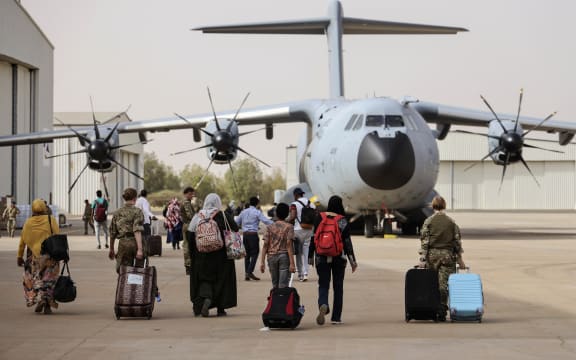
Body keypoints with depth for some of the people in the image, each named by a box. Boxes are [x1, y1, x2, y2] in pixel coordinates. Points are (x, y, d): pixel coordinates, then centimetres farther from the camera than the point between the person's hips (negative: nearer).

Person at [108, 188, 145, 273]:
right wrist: (140, 249, -22)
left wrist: (111, 249, 25)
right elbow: (137, 231, -16)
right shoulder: (137, 211, -3)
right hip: (135, 242, -3)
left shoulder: (117, 213, 11)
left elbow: (112, 233, 14)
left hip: (123, 243, 3)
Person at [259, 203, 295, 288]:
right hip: (284, 255, -2)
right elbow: (289, 245, -8)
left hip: (272, 256, 2)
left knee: (275, 285, 9)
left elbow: (265, 245, 1)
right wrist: (292, 263, -10)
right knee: (283, 285, -6)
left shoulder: (270, 227, 6)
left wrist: (262, 262, 2)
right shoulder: (289, 227, -1)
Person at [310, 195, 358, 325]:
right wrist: (352, 260, 0)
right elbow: (347, 242, -5)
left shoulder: (319, 218, -1)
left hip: (322, 258, 1)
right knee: (338, 287, 11)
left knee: (323, 285, 5)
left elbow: (314, 238, 0)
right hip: (339, 258, -1)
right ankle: (336, 317, 12)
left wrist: (310, 256, 8)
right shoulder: (343, 221, -6)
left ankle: (323, 305, -26)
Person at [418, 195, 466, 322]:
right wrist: (459, 259, 11)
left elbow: (424, 241, -5)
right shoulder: (451, 222, 3)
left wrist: (422, 259, -4)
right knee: (444, 284, -1)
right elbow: (457, 240, 4)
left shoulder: (428, 221, -2)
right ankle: (442, 312, -6)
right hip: (448, 254, 0)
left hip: (432, 254, 0)